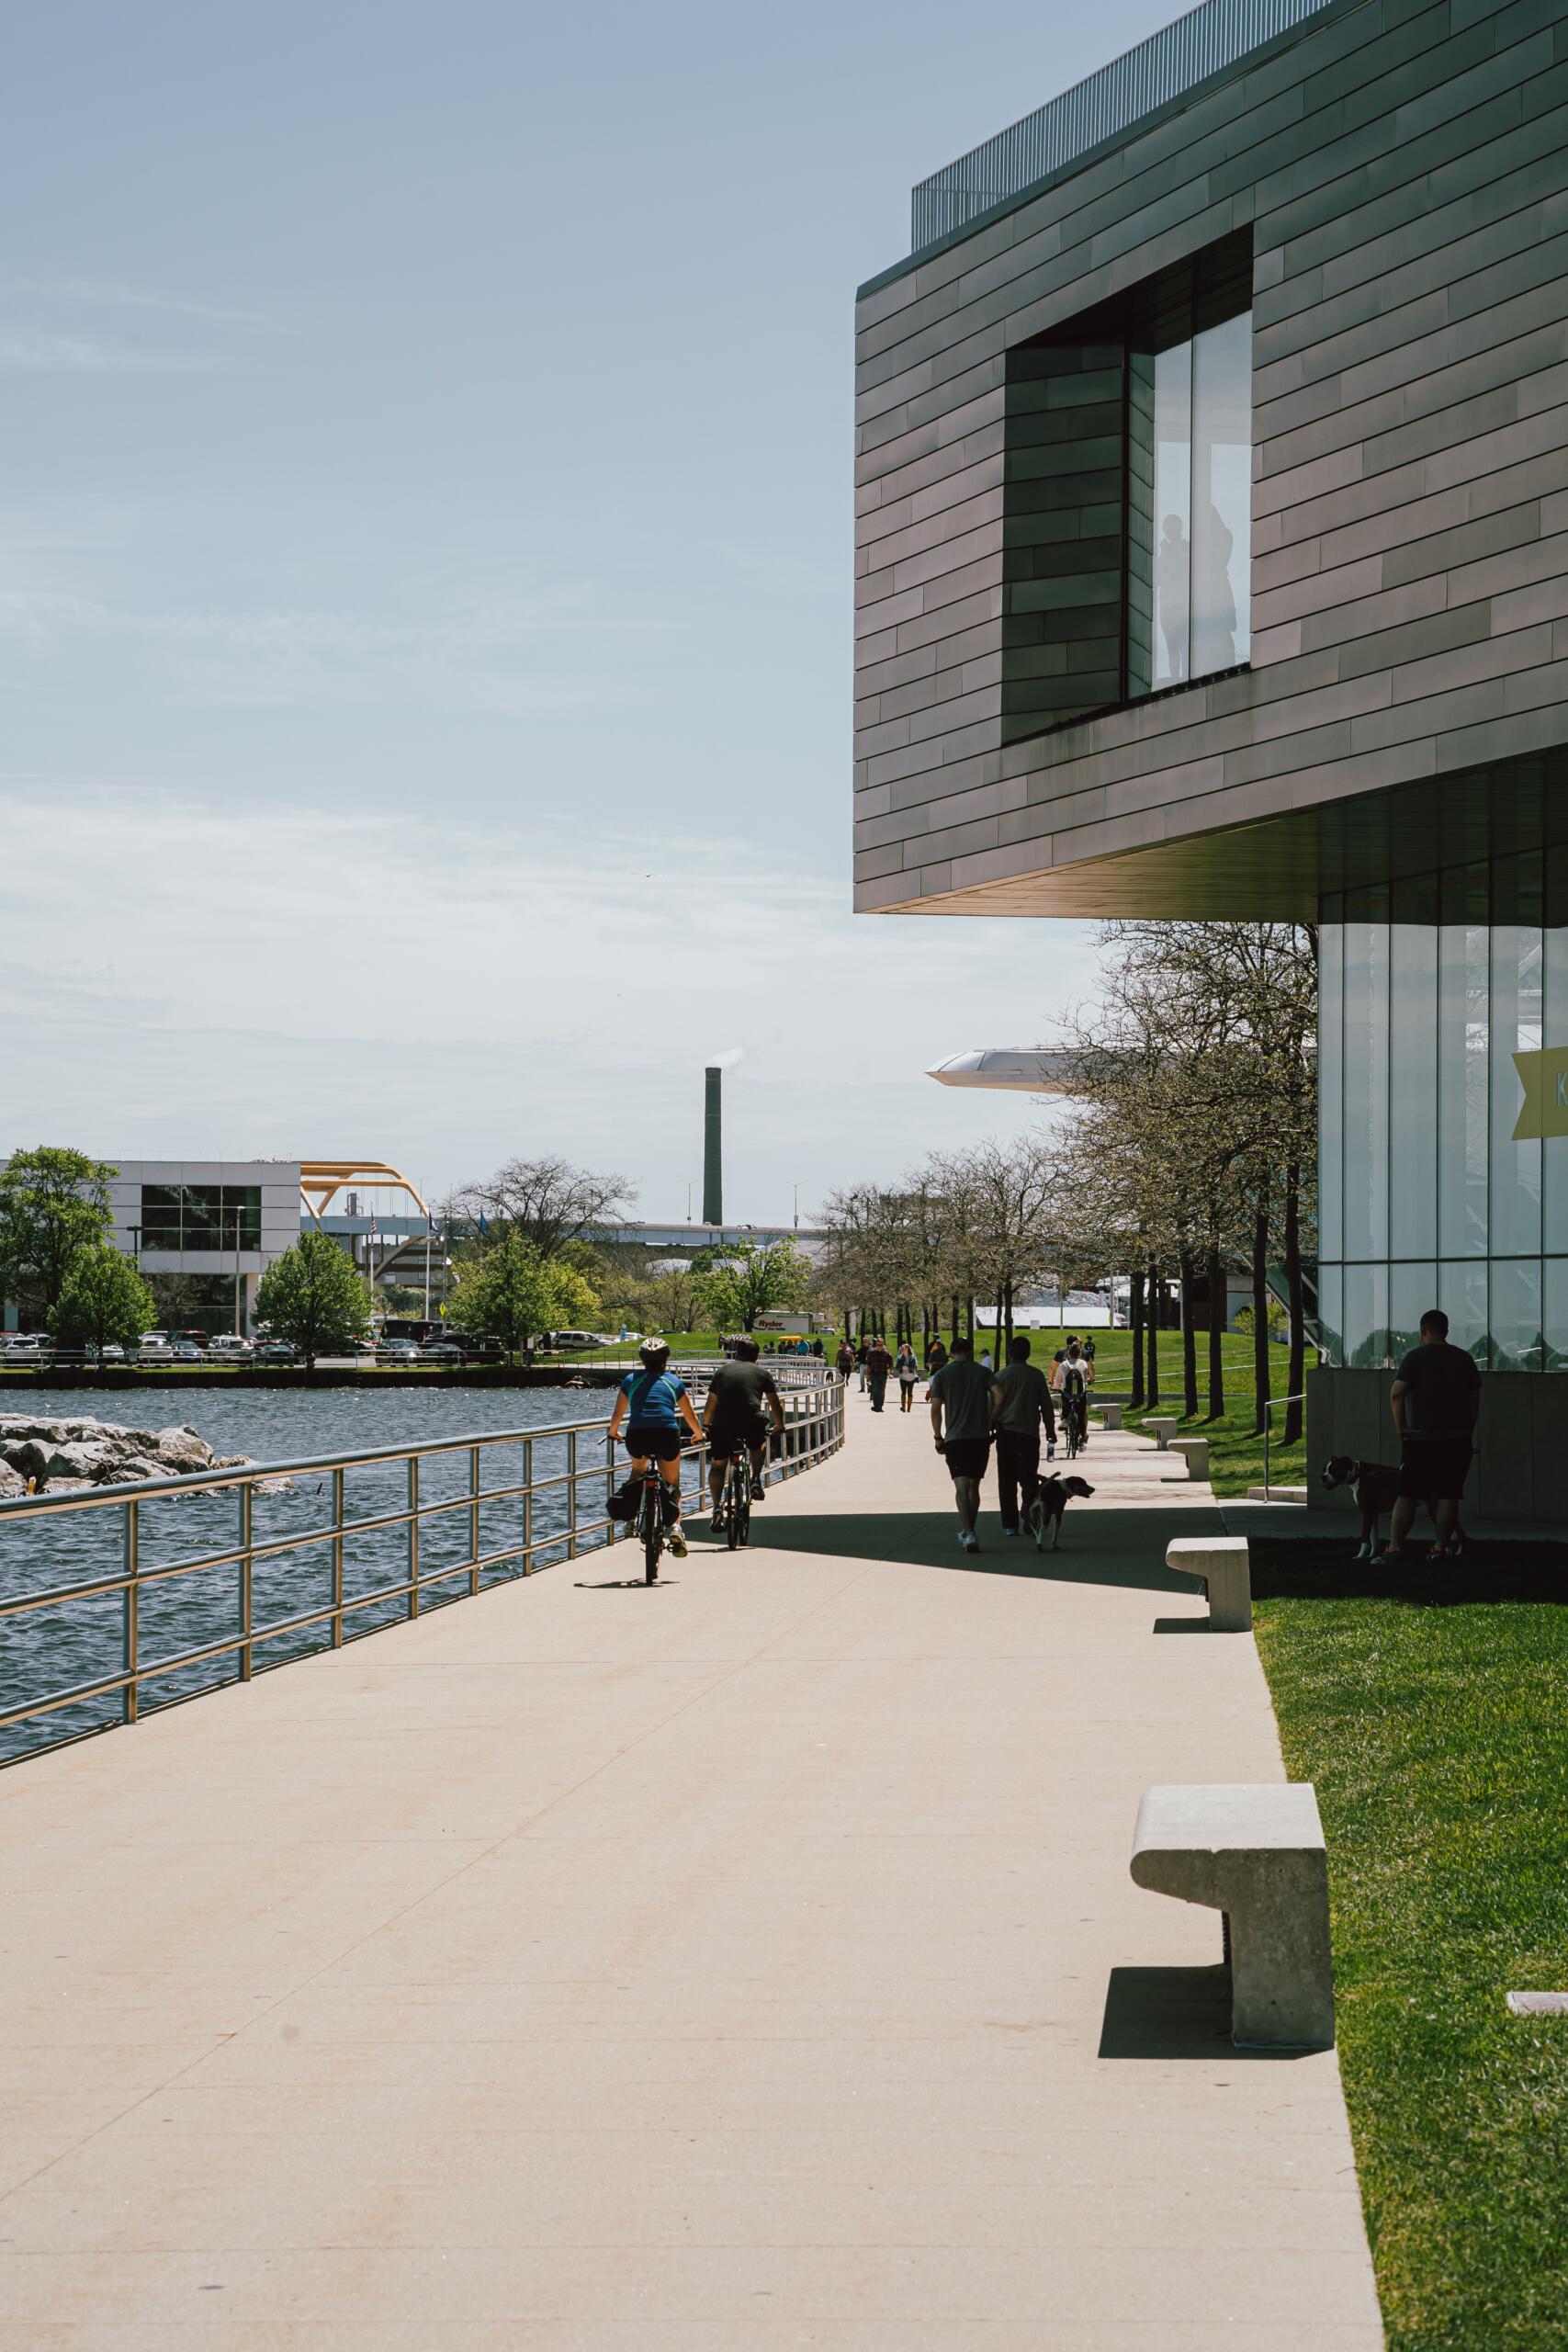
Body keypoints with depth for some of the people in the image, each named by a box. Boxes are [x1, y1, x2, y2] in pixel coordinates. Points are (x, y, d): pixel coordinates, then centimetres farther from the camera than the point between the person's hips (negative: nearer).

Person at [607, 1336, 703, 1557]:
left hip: (636, 1437, 1)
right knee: (672, 1484, 16)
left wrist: (613, 1433, 37)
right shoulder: (673, 1382, 16)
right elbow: (691, 1416, 21)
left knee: (638, 1469, 34)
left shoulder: (631, 1380, 16)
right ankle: (675, 1527, -7)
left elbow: (617, 1415, 17)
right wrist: (698, 1435, 40)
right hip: (667, 1435, -1)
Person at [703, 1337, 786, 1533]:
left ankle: (717, 1507, -4)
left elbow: (711, 1404, 24)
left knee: (717, 1465, 12)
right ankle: (756, 1481, 20)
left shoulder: (722, 1371, 20)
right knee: (759, 1444, 34)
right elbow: (775, 1403, 20)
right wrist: (779, 1426, 35)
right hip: (752, 1424, 0)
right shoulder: (762, 1373, 16)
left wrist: (705, 1425, 38)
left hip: (722, 1424, 0)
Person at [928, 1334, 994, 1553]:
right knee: (974, 1486, 15)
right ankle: (968, 1532, 25)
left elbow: (935, 1408, -1)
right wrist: (993, 1426, 5)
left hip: (954, 1437, -2)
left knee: (961, 1486, -9)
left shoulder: (942, 1375, 5)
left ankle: (968, 1533, -25)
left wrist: (938, 1437, 8)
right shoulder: (983, 1372, 7)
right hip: (980, 1437, 2)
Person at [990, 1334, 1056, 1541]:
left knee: (1007, 1481, 5)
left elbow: (993, 1406, 0)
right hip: (1030, 1434, 1)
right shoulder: (1037, 1375, 1)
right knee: (1029, 1479, 6)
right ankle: (1031, 1522, -2)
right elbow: (1046, 1405, 6)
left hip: (1006, 1433, -1)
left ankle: (1010, 1525, 4)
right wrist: (1050, 1430, 16)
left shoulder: (1001, 1376, -3)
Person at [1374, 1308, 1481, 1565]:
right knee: (1448, 1496, 6)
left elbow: (1396, 1393, -13)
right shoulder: (1464, 1358, 9)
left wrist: (1401, 1427, -5)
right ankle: (1440, 1548, 3)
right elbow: (1475, 1398, 12)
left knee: (1407, 1495, -4)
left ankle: (1394, 1547, -12)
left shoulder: (1416, 1357, -4)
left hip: (1422, 1438, -3)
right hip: (1458, 1440, 3)